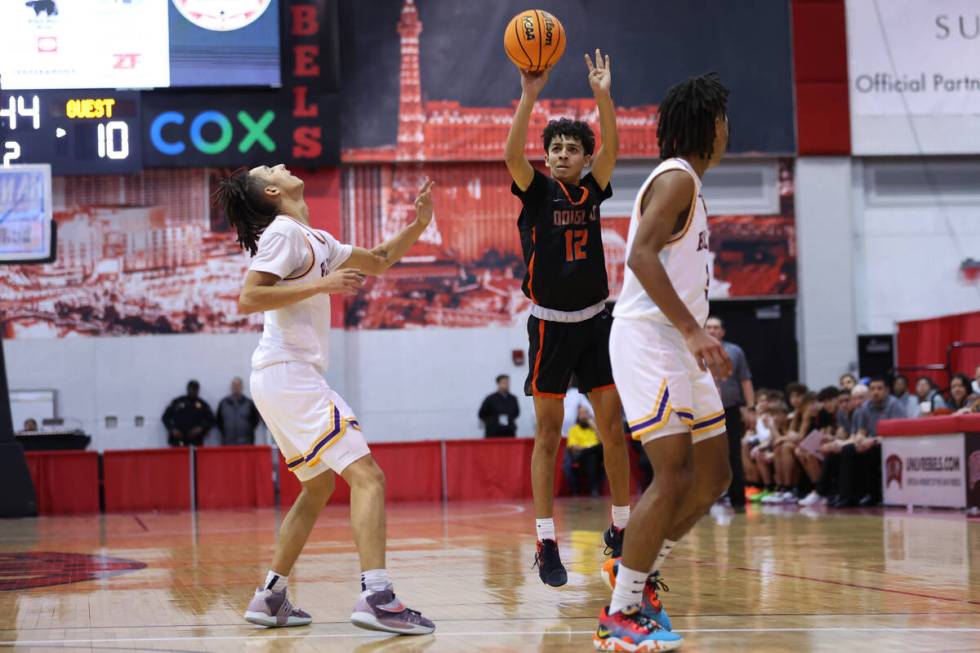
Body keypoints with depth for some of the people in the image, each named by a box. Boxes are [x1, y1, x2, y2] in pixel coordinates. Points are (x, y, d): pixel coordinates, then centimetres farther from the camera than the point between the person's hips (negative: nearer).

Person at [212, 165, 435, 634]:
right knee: (367, 475, -15)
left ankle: (270, 598, 20)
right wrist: (320, 284, -20)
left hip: (285, 381, 10)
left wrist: (418, 224, 13)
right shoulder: (283, 232, -8)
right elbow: (248, 298, -19)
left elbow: (378, 261, 27)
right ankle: (375, 596, -26)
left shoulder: (316, 240, 19)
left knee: (319, 486, 20)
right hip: (288, 375, -10)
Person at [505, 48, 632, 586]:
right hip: (550, 324, -3)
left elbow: (611, 147, -10)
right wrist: (529, 94, -33)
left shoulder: (592, 191, 5)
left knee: (614, 427, 2)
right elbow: (513, 154, -22)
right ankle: (546, 545, 1)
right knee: (547, 434, -1)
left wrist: (602, 95, -24)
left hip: (594, 320, 3)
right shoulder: (537, 192, -3)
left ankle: (620, 530, 14)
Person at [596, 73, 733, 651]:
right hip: (648, 342, -10)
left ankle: (637, 570, 22)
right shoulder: (676, 178, -11)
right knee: (675, 475, -16)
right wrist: (693, 330, -29)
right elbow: (641, 255, -25)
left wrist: (697, 333, 22)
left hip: (679, 344, 10)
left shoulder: (688, 183, 20)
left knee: (714, 474, 11)